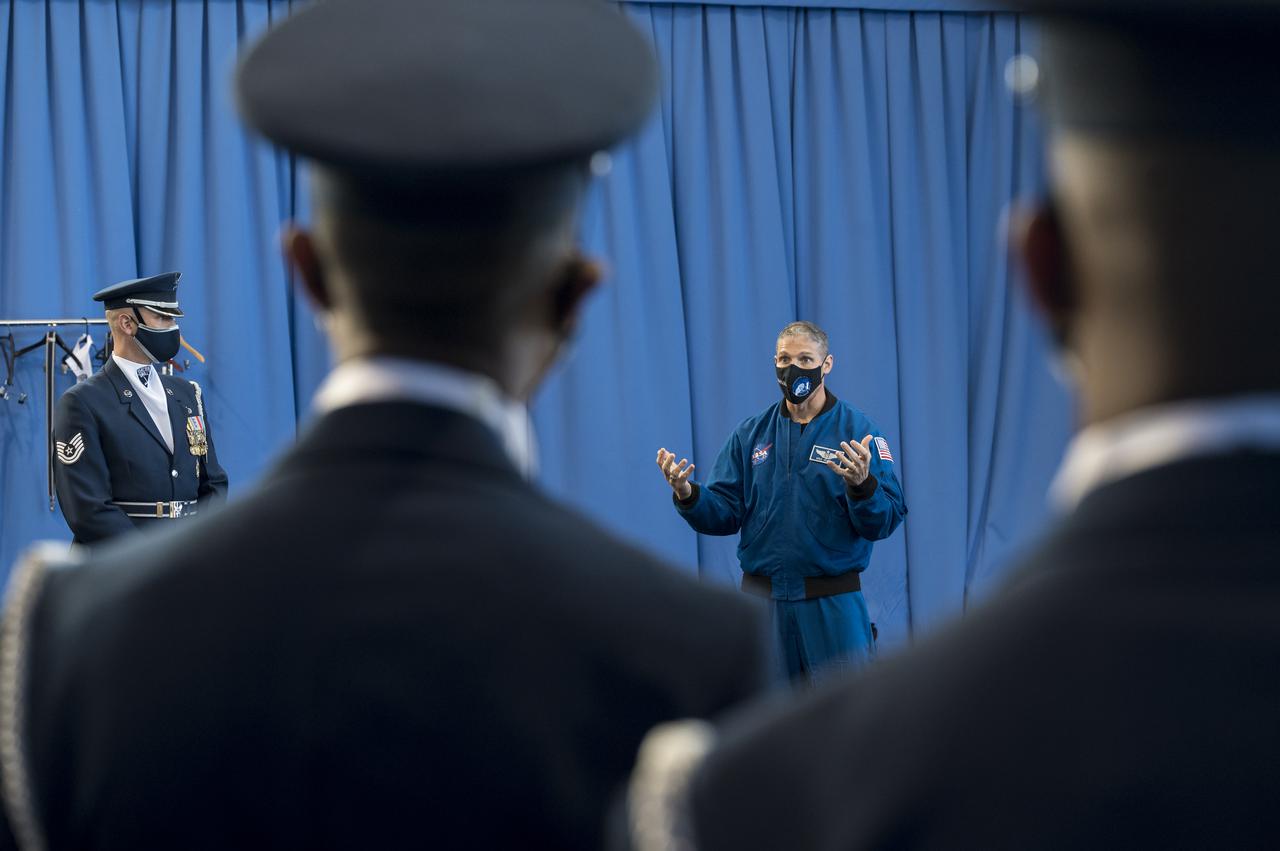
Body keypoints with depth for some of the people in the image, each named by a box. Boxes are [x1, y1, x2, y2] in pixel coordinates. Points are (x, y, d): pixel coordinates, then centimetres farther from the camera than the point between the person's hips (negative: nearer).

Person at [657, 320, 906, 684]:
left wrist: (861, 485, -29)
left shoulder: (858, 432, -3)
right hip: (762, 599, 3)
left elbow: (885, 521, -9)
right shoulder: (750, 435, 8)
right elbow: (724, 514, 5)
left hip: (832, 605, -3)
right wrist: (688, 495, -15)